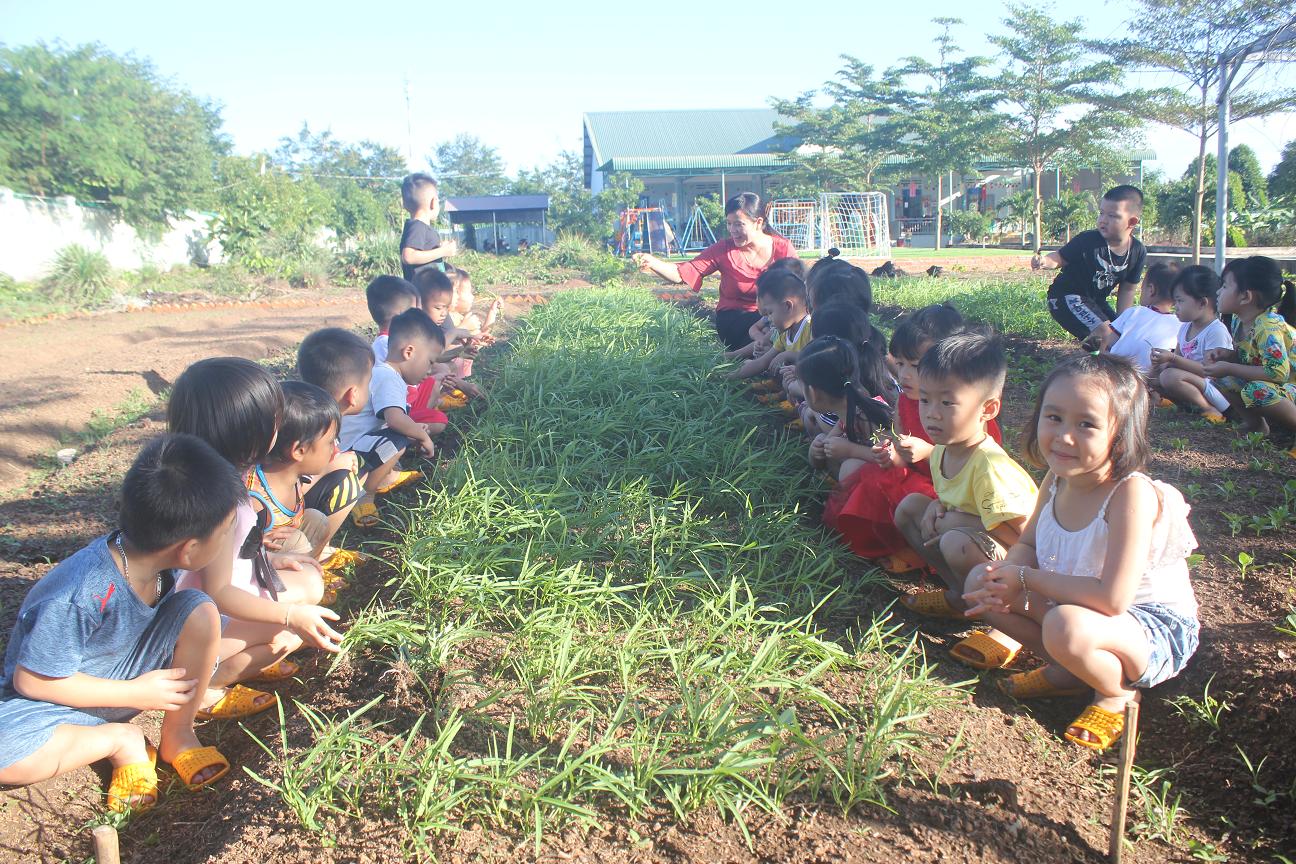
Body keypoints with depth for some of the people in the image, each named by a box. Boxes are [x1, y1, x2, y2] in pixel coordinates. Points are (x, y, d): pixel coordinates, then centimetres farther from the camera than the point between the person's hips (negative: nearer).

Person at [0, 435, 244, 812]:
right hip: (60, 694, -5)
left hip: (131, 672, 5)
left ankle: (178, 735, -6)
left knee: (200, 612, -19)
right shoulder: (79, 598, -36)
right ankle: (121, 738, -9)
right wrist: (136, 694, -21)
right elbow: (31, 680, -24)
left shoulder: (154, 557, -17)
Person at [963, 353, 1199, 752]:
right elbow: (1027, 545, 7)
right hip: (1076, 605, 7)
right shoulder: (1057, 479, -8)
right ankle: (1070, 670, 6)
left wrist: (1027, 578, -24)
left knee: (1067, 627, -38)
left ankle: (1118, 692, -3)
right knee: (980, 580, -2)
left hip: (1156, 630, -7)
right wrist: (1004, 578, -18)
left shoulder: (1131, 494, -31)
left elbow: (1112, 599, -36)